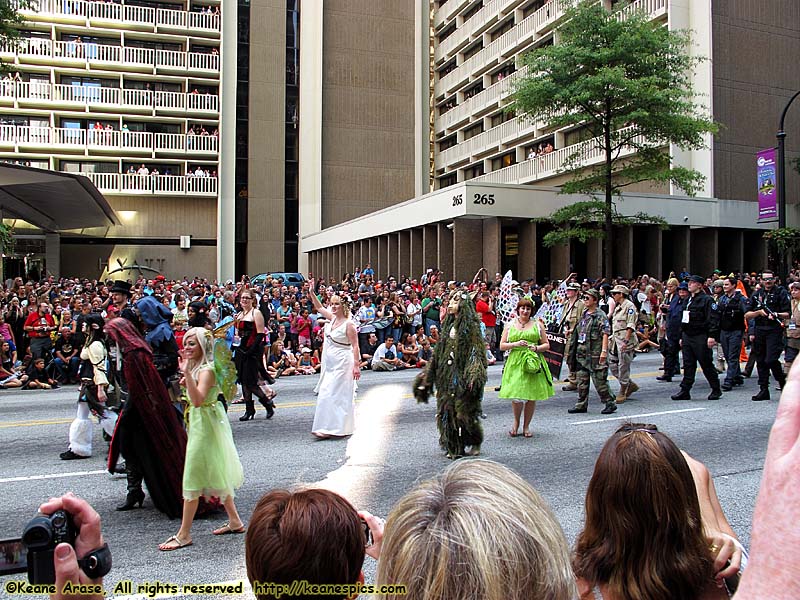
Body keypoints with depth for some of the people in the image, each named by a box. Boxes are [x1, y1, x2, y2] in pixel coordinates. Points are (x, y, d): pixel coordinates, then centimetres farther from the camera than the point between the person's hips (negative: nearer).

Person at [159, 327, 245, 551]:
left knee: (192, 477, -4)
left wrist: (187, 374, -41)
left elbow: (198, 400, -35)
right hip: (199, 424, 10)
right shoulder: (197, 367, 9)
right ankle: (234, 521, 25)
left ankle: (184, 534, 5)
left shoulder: (207, 370, -20)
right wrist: (187, 382, 3)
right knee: (214, 474, 16)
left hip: (204, 425, -10)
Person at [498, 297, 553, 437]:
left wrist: (536, 348, -7)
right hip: (515, 363, -1)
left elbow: (546, 345, 12)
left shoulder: (537, 325, 11)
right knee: (516, 396, -10)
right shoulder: (510, 325, 10)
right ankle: (516, 422, 17)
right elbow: (502, 346, 6)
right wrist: (516, 344, -9)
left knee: (532, 396, 1)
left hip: (534, 363, 1)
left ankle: (526, 426, 17)